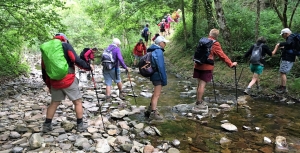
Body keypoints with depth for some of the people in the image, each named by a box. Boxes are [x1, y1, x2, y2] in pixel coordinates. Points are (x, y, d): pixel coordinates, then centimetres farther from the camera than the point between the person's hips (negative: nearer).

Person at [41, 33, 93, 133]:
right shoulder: (66, 46, -1)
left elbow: (44, 69, 15)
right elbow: (77, 60, -13)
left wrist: (49, 85, 22)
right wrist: (88, 67, 2)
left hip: (55, 82, 5)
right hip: (68, 80, -5)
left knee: (54, 103, 19)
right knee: (78, 102, 7)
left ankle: (47, 125, 22)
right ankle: (80, 125, 10)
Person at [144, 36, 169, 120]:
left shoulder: (153, 50, 12)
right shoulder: (158, 51, -17)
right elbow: (161, 67, -20)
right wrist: (164, 79, -15)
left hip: (154, 75, 10)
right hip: (158, 76, -10)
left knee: (156, 93, 20)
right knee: (156, 95, 0)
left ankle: (149, 111, 29)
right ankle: (153, 113, 9)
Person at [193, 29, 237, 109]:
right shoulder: (215, 44, -5)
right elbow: (222, 55, -6)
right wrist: (231, 64, -2)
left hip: (198, 65, 6)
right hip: (206, 67, -6)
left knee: (200, 84, 14)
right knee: (202, 85, -3)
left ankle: (199, 101, 24)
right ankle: (198, 103, 2)